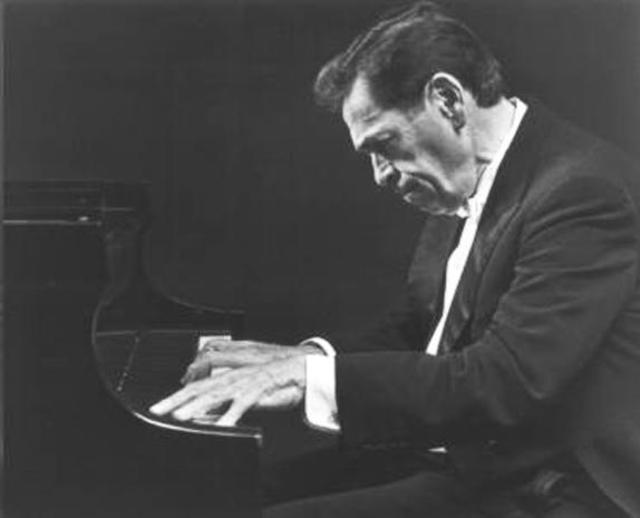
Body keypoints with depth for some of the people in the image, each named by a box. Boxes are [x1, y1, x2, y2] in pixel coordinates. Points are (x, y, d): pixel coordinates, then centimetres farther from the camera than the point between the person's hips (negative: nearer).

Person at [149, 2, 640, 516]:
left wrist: (313, 377, -25)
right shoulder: (461, 195, 8)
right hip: (447, 457, 8)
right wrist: (309, 358, -2)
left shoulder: (582, 190, -19)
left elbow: (504, 382, -27)